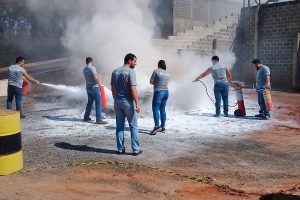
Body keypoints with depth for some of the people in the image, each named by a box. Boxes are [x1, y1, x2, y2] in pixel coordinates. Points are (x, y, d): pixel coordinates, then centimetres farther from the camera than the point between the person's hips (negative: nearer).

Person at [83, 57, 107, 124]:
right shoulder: (92, 68, -14)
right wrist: (99, 83, -6)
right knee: (98, 104, -5)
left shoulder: (84, 69, 10)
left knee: (89, 103, 20)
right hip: (94, 87, -8)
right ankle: (98, 120, -7)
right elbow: (95, 77, -22)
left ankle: (86, 117, 27)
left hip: (88, 87, 8)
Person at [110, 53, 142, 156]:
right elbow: (133, 89, -19)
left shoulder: (115, 72, 9)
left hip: (117, 101, 6)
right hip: (128, 102, -6)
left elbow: (113, 89, 12)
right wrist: (137, 103, -16)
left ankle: (120, 149, 15)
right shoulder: (130, 72, -12)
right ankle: (136, 149, 8)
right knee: (133, 126, 4)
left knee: (119, 126, 11)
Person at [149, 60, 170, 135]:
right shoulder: (167, 73, 10)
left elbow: (151, 82, -5)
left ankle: (157, 126, -14)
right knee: (162, 110, 11)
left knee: (155, 109, -5)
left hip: (158, 92, -7)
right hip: (166, 92, 7)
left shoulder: (156, 71, -8)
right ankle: (163, 127, 15)